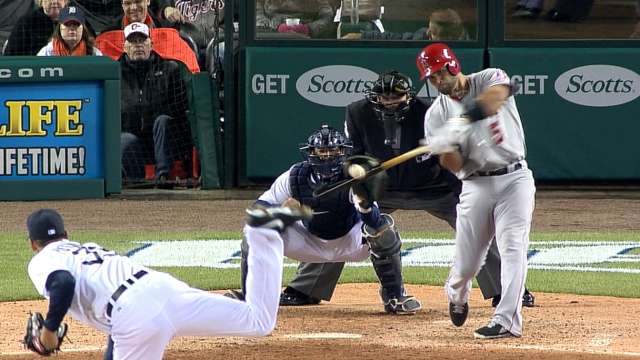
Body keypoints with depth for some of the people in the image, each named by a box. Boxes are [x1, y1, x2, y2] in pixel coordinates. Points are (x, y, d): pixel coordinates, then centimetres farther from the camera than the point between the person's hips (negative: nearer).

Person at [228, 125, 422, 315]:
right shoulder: (294, 177, -19)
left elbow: (374, 222, -40)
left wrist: (365, 203, -63)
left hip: (349, 241, -2)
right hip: (309, 240, 2)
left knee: (383, 227, -31)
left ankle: (394, 297, -12)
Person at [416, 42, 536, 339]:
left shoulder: (489, 79, -2)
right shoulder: (436, 114, 3)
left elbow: (497, 95, -28)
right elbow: (453, 166, -5)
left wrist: (466, 116, -39)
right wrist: (447, 146, -27)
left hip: (514, 178, -2)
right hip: (476, 186, 2)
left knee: (513, 247, -16)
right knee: (466, 262, 4)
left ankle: (506, 320, -18)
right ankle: (456, 293, 38)